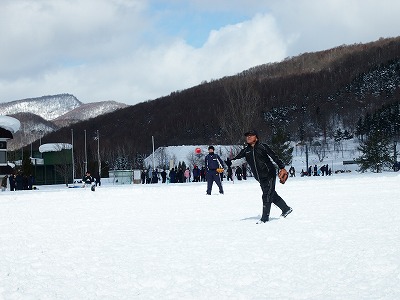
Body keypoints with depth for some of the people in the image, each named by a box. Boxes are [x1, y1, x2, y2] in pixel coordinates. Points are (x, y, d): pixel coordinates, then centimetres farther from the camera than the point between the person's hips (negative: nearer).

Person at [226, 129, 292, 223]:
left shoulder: (262, 147, -7)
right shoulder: (246, 150, 7)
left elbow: (274, 157, -5)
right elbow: (237, 159, -1)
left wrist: (282, 168, -8)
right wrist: (230, 162, -22)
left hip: (269, 175, -6)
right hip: (260, 178, 6)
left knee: (267, 196, -10)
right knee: (272, 195, 14)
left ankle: (265, 217, -4)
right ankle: (286, 209, 30)